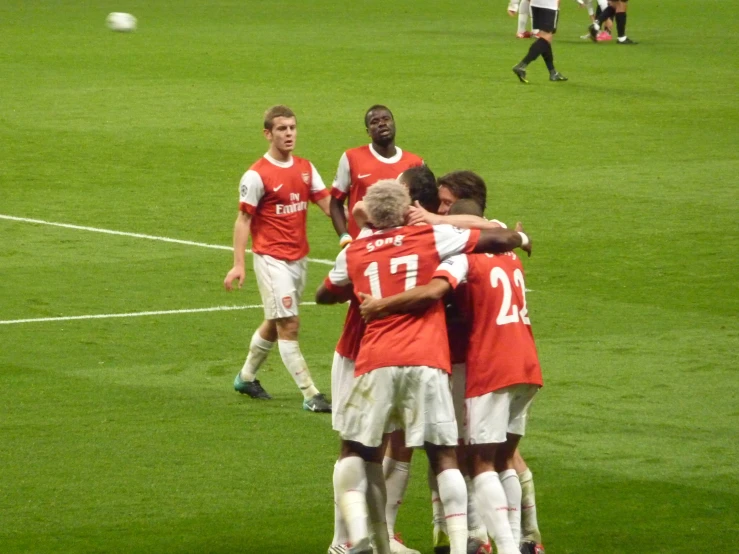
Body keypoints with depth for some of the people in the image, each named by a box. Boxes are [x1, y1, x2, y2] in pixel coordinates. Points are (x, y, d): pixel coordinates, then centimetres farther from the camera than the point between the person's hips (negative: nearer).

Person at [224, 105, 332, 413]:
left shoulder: (305, 169, 7)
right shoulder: (257, 176, -12)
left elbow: (328, 205, 1)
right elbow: (243, 220, -10)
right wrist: (238, 264, -15)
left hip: (298, 258, 7)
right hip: (272, 259, -7)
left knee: (275, 324, 18)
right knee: (288, 325, -9)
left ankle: (246, 378, 36)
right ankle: (310, 395, -8)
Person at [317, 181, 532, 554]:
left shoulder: (353, 253, 15)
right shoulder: (431, 237, 8)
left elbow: (324, 296, 33)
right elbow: (497, 240, 8)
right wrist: (521, 239, 30)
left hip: (375, 364, 1)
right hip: (427, 362, -1)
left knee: (355, 450, 14)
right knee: (443, 456, 5)